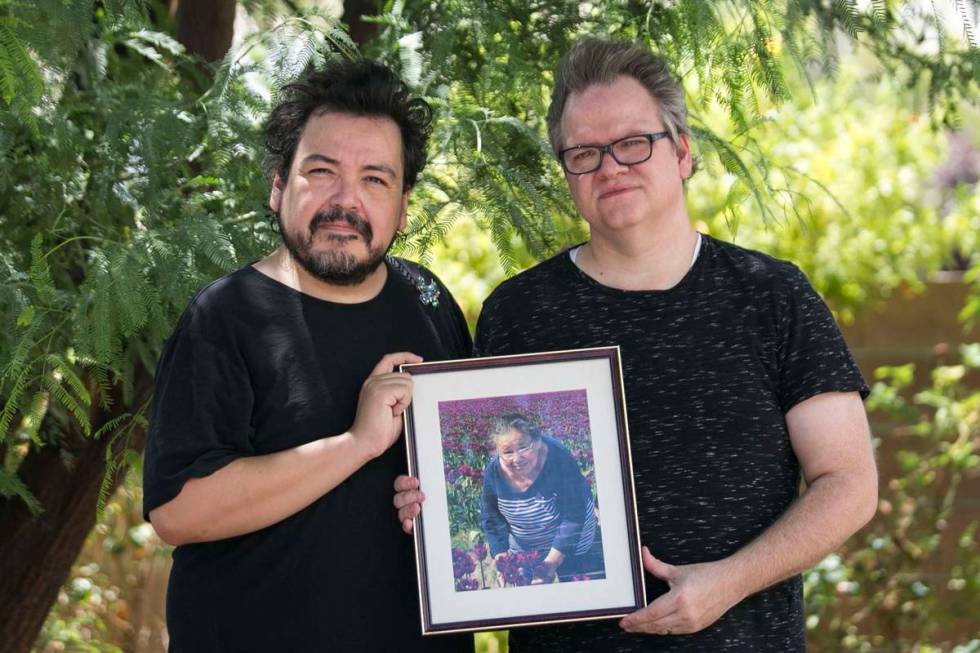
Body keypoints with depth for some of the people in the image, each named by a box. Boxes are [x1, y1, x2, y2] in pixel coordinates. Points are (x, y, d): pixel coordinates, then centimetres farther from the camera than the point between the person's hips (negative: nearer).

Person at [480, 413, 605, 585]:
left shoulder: (559, 459, -31)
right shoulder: (493, 472, -19)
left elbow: (573, 516, -28)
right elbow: (491, 518, -4)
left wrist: (552, 561, -32)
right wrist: (500, 554, -16)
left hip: (572, 544, -3)